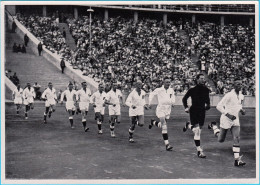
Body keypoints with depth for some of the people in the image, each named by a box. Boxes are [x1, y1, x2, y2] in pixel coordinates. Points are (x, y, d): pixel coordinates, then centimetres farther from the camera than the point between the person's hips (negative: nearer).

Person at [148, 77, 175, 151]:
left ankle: (153, 122, 50)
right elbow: (151, 94, 6)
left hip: (168, 109, 6)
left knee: (161, 125, 18)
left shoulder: (171, 90, 1)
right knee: (164, 126, -16)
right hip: (161, 109, -5)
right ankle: (167, 144, -12)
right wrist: (150, 103, 1)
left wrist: (173, 102, 5)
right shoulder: (159, 90, -10)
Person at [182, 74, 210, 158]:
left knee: (199, 131, 14)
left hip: (202, 112, 5)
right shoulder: (192, 90, -8)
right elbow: (184, 99, 4)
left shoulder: (206, 90, 4)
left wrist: (208, 105, 1)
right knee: (197, 132, -10)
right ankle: (199, 151, -6)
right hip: (194, 111, -5)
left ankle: (188, 125, 46)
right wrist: (186, 107, -7)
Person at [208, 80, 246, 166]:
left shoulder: (241, 96, 6)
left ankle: (237, 160, -8)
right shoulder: (229, 95, -18)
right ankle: (213, 126, 39)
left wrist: (242, 110, 5)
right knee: (221, 140, 11)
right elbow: (219, 106, -19)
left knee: (236, 139, -9)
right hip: (226, 120, -5)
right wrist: (228, 115, -26)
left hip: (235, 120, 5)